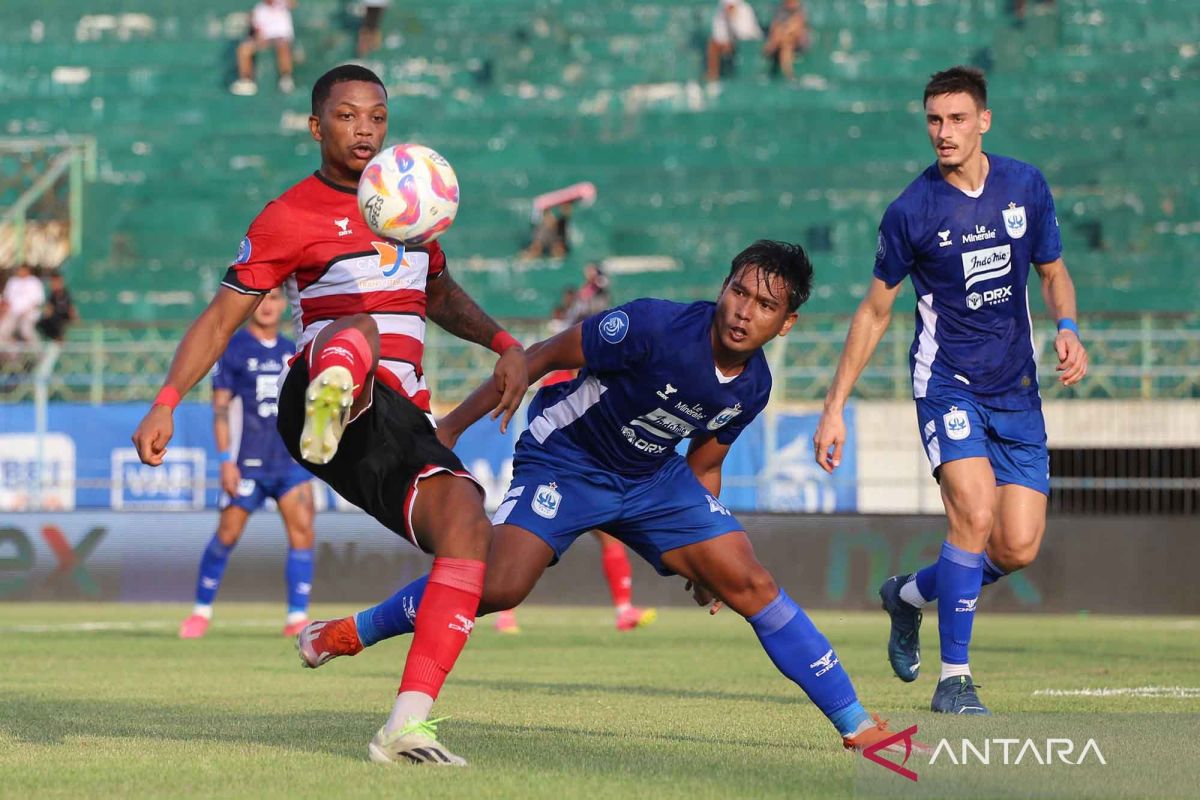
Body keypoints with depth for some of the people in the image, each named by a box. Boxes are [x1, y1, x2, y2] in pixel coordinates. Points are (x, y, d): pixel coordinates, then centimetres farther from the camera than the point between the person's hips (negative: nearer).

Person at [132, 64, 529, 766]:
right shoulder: (290, 217, 6)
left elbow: (441, 295, 36)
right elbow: (221, 318, 4)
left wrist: (503, 342, 19)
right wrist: (166, 403, -8)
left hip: (402, 422, 5)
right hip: (313, 389, -5)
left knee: (467, 519, -23)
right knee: (357, 329, -38)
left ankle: (409, 723, -27)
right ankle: (328, 407, -77)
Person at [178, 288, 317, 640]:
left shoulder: (291, 352, 12)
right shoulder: (232, 348, -1)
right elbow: (221, 406, -4)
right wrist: (226, 460, -11)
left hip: (291, 459, 4)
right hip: (247, 461, -4)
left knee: (302, 529, -11)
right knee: (227, 534, -1)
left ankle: (297, 617, -8)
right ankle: (202, 610, 17)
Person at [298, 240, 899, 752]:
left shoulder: (753, 386, -7)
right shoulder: (656, 327, -28)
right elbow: (545, 355, -18)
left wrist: (706, 564, 10)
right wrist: (451, 428, -15)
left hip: (653, 477, 5)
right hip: (566, 456, -5)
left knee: (750, 583, -6)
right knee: (497, 588, -24)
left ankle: (855, 725, 1)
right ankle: (355, 631, -1)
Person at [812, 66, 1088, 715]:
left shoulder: (1026, 187, 0)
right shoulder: (911, 211, -8)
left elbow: (1053, 273, 15)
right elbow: (875, 310, 2)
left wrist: (1068, 330, -8)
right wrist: (834, 407, 1)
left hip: (1016, 388, 4)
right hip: (947, 381, -4)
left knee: (1018, 547, -4)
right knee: (975, 512, -25)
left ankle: (910, 594, 26)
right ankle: (954, 678, -14)